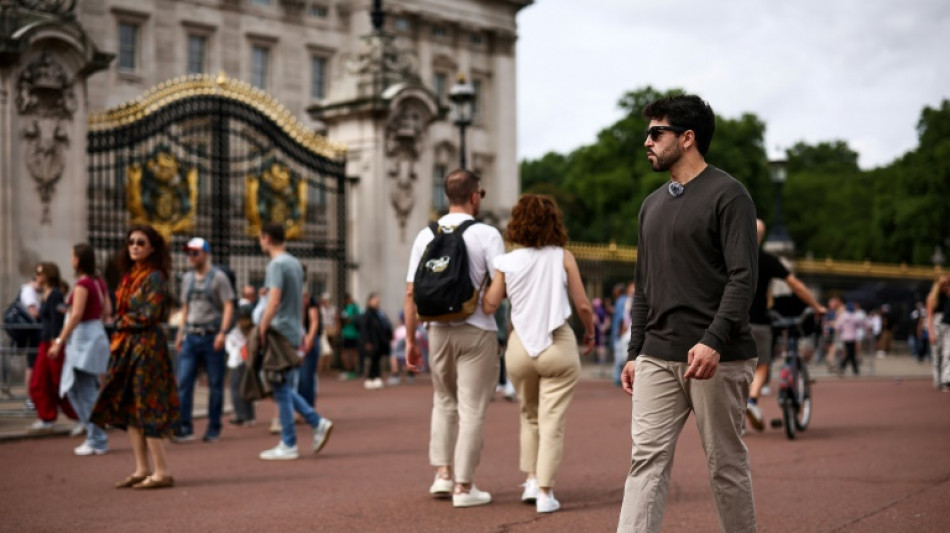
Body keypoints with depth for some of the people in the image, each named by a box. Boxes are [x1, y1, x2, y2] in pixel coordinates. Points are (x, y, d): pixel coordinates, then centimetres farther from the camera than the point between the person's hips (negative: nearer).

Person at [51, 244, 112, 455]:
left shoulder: (82, 284, -14)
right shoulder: (100, 282, 10)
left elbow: (76, 316, -19)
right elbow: (107, 311, 13)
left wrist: (59, 341, -18)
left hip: (84, 337, -9)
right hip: (97, 333, 9)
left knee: (87, 392, -3)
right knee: (73, 388, 16)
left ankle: (97, 442, 1)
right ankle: (94, 435, 17)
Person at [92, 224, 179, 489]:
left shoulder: (155, 278, -10)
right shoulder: (129, 276, 15)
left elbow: (148, 316, -15)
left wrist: (122, 322, -3)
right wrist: (123, 322, -1)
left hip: (147, 346, -9)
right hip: (127, 347, 9)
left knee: (146, 408, -8)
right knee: (129, 407, 8)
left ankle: (162, 471, -4)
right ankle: (141, 469, 13)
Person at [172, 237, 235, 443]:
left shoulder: (218, 277, -3)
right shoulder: (187, 278, 14)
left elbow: (229, 306, -8)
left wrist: (223, 333, -18)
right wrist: (180, 334, 15)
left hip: (212, 336, -5)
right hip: (191, 337, 5)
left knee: (215, 385, 2)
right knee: (183, 382, -5)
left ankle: (214, 428, 9)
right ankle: (185, 428, -4)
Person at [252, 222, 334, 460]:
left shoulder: (276, 264, -13)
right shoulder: (295, 263, 15)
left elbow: (274, 301, -21)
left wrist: (261, 330, -17)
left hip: (280, 332, -9)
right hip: (294, 332, 9)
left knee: (282, 391, -3)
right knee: (285, 389, 15)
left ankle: (288, 445, 1)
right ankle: (318, 423, 7)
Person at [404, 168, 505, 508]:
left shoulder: (426, 235, 4)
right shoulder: (486, 235, -7)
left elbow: (411, 293, 3)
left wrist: (410, 340, 9)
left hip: (439, 330, 4)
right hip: (476, 330, -4)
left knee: (444, 402, 22)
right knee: (471, 409, 4)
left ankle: (442, 474, 17)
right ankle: (463, 487, 7)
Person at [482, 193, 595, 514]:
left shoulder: (507, 263, 0)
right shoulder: (562, 257, -4)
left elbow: (489, 307, -3)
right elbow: (583, 306, -2)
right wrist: (590, 333, 16)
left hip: (520, 346, 2)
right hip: (558, 346, -2)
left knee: (530, 416, 23)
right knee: (552, 421, 2)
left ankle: (532, 479, 20)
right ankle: (545, 492, -1)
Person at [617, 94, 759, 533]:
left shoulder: (727, 195, -5)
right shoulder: (652, 205, 18)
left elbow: (743, 278, -14)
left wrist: (713, 341, -24)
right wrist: (635, 353, 16)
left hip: (717, 360, -6)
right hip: (657, 358, 7)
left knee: (726, 464, 3)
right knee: (647, 459, -1)